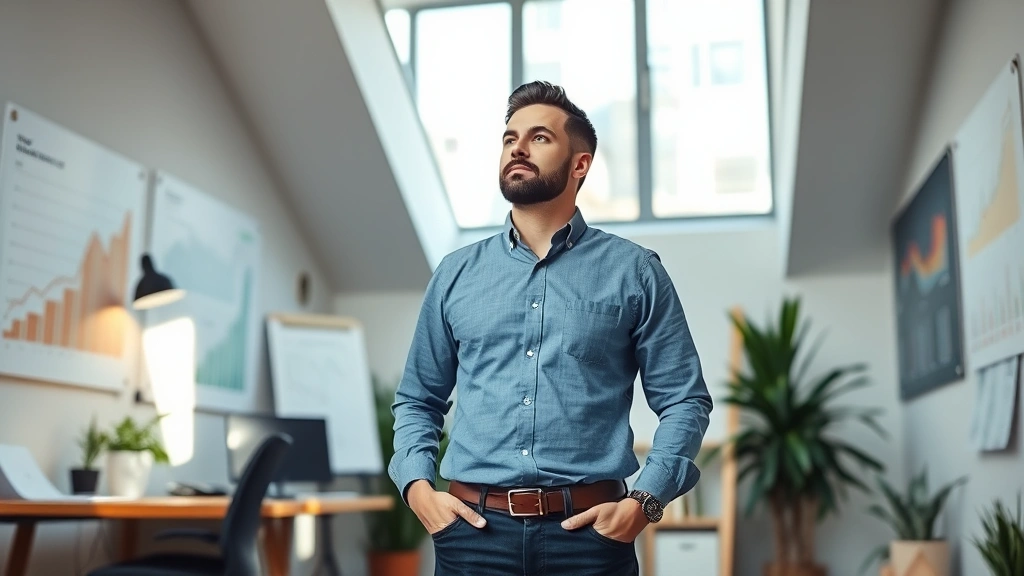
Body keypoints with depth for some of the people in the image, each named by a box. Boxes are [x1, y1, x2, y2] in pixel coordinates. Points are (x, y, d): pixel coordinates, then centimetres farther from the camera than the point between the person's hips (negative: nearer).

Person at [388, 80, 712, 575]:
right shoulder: (455, 274, 8)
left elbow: (684, 400, 3)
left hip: (590, 529, -1)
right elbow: (416, 400, 14)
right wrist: (418, 487, -1)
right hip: (474, 529, 2)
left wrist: (645, 501, -10)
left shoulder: (634, 272, 2)